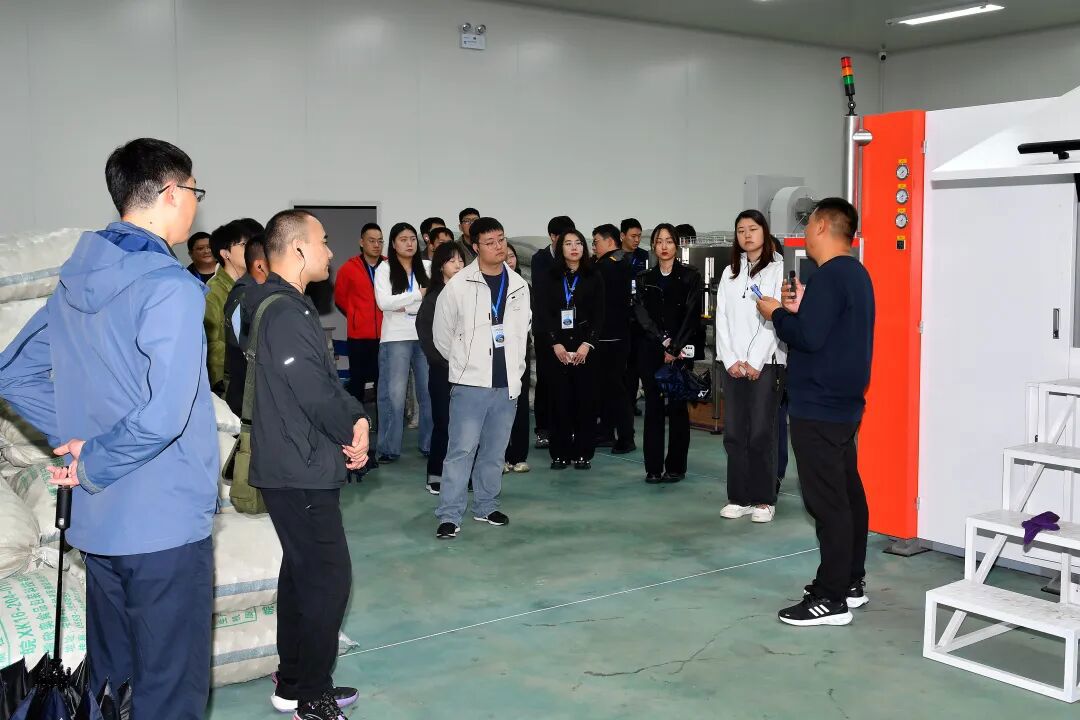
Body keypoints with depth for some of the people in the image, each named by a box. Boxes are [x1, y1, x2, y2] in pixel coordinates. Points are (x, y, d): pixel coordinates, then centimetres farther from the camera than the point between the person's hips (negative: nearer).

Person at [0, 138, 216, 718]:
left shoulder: (77, 279, 8)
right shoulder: (169, 286, -17)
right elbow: (163, 415, -27)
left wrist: (78, 440, 7)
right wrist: (93, 465, -12)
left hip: (95, 520, 8)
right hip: (165, 520, -8)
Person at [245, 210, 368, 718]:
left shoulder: (284, 306, 14)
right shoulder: (286, 314, -20)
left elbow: (326, 379, 14)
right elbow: (315, 394, -22)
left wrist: (355, 419, -2)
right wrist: (353, 432, -5)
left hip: (291, 467, 11)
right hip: (300, 471, -11)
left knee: (302, 572, 17)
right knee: (329, 576, -4)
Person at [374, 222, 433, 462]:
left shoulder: (427, 267, 9)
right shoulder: (384, 269, 2)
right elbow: (383, 302, -10)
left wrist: (407, 306, -9)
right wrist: (419, 294, -10)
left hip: (425, 336, 3)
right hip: (396, 338, -2)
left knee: (430, 391, 5)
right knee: (394, 394, -1)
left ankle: (431, 443, 16)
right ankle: (389, 448, 6)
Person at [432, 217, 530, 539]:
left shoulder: (518, 286, 6)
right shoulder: (459, 285, -7)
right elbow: (442, 333, 3)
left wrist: (515, 368, 12)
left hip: (507, 384, 4)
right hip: (470, 383, -4)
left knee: (495, 450, 12)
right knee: (462, 449, -6)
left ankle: (486, 506, 27)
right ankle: (449, 515, 1)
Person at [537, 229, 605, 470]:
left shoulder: (594, 278, 7)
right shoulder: (550, 278, 8)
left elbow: (599, 315, 2)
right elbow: (543, 313, 1)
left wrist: (588, 344, -10)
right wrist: (555, 344, -10)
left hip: (585, 347, 0)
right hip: (557, 348, 0)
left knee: (585, 399, 0)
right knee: (559, 399, 0)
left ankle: (583, 453, 7)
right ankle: (560, 453, 7)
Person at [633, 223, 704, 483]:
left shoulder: (691, 277, 2)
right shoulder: (644, 279, 10)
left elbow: (691, 315, -5)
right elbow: (642, 315, 1)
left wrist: (675, 348, -11)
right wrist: (663, 342, -10)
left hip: (682, 351, -2)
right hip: (651, 351, 2)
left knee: (678, 408, 0)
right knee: (653, 407, 2)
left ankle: (676, 467, 9)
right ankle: (653, 467, 6)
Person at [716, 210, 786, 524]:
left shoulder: (778, 269, -1)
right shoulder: (729, 273, 15)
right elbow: (722, 319, 9)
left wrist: (754, 362, -12)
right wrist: (731, 360, -3)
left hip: (766, 363, -5)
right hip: (734, 364, 5)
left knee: (761, 434, -5)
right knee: (734, 433, 3)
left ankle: (764, 500, 4)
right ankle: (739, 498, 11)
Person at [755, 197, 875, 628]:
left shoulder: (829, 275, -17)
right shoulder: (855, 273, 14)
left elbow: (809, 338, -24)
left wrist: (776, 314, -8)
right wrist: (802, 309, 8)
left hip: (818, 407, -10)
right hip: (843, 402, 11)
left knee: (826, 501, -6)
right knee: (847, 492, 15)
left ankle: (831, 599, -1)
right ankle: (851, 583, 25)